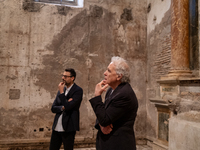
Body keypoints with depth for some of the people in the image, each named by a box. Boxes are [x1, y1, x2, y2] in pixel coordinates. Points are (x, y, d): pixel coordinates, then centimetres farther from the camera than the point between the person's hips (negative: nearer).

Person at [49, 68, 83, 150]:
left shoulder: (78, 90, -10)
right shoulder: (62, 89, 10)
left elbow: (68, 106, -20)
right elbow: (53, 108, 6)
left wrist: (61, 92, -15)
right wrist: (62, 107, -13)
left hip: (68, 128, -6)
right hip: (56, 127, 6)